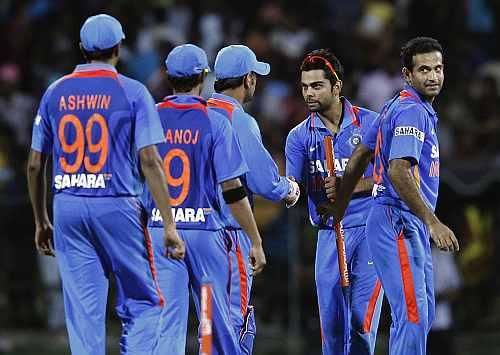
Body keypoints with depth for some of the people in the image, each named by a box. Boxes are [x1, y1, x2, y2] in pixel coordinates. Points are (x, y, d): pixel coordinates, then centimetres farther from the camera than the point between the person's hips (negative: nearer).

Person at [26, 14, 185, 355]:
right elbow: (149, 160, -10)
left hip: (67, 209, 3)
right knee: (143, 304, 5)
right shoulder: (133, 92, -2)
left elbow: (35, 164, 10)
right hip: (118, 208, -3)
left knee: (84, 312, 4)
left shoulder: (56, 92, 9)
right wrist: (169, 224, -10)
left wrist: (41, 221, 21)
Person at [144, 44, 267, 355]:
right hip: (204, 230, -2)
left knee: (168, 319, -1)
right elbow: (232, 189, -7)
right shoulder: (214, 121, -4)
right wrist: (256, 241, -3)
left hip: (160, 232, 2)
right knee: (219, 320, 7)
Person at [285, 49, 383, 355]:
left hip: (370, 229, -3)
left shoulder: (370, 123, -2)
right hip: (329, 234, 3)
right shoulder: (300, 136, 4)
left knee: (363, 317, -11)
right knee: (332, 320, 3)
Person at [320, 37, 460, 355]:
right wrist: (432, 222, -30)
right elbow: (398, 172, -26)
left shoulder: (396, 106, 17)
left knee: (422, 315, 14)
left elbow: (360, 157, 23)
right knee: (413, 316, -14)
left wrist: (340, 208, 30)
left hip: (412, 225, 11)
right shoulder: (412, 111, -14)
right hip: (398, 224, -11)